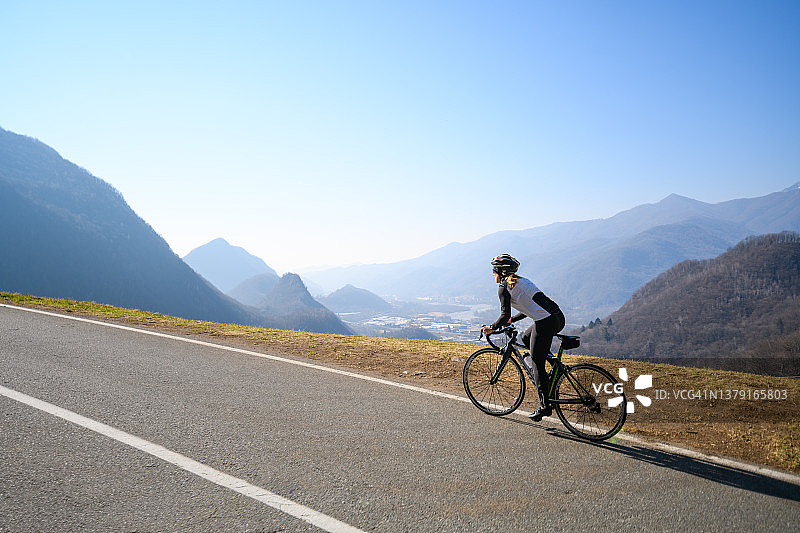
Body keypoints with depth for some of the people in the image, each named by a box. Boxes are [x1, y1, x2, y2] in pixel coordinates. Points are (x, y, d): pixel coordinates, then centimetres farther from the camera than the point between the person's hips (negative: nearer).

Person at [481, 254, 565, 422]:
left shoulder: (504, 287, -1)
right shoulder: (521, 281, 24)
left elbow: (505, 315, -9)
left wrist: (492, 328, 6)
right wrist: (511, 320, 35)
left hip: (546, 323, -9)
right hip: (558, 317, 9)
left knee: (537, 364, 1)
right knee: (526, 338, 29)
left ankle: (544, 405, 2)